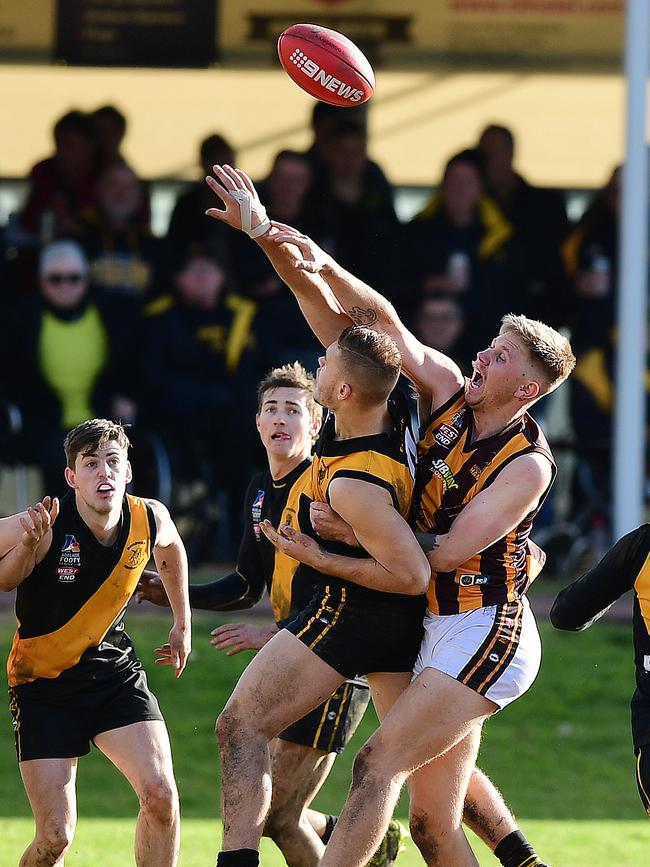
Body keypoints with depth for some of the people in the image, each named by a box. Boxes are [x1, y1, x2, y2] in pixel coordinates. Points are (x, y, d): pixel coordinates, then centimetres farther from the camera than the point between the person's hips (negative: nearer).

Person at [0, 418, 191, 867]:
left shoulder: (150, 518, -9)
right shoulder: (43, 528, -23)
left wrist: (183, 623, 24)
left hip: (114, 669, 3)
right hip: (43, 683, -3)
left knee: (161, 795, -17)